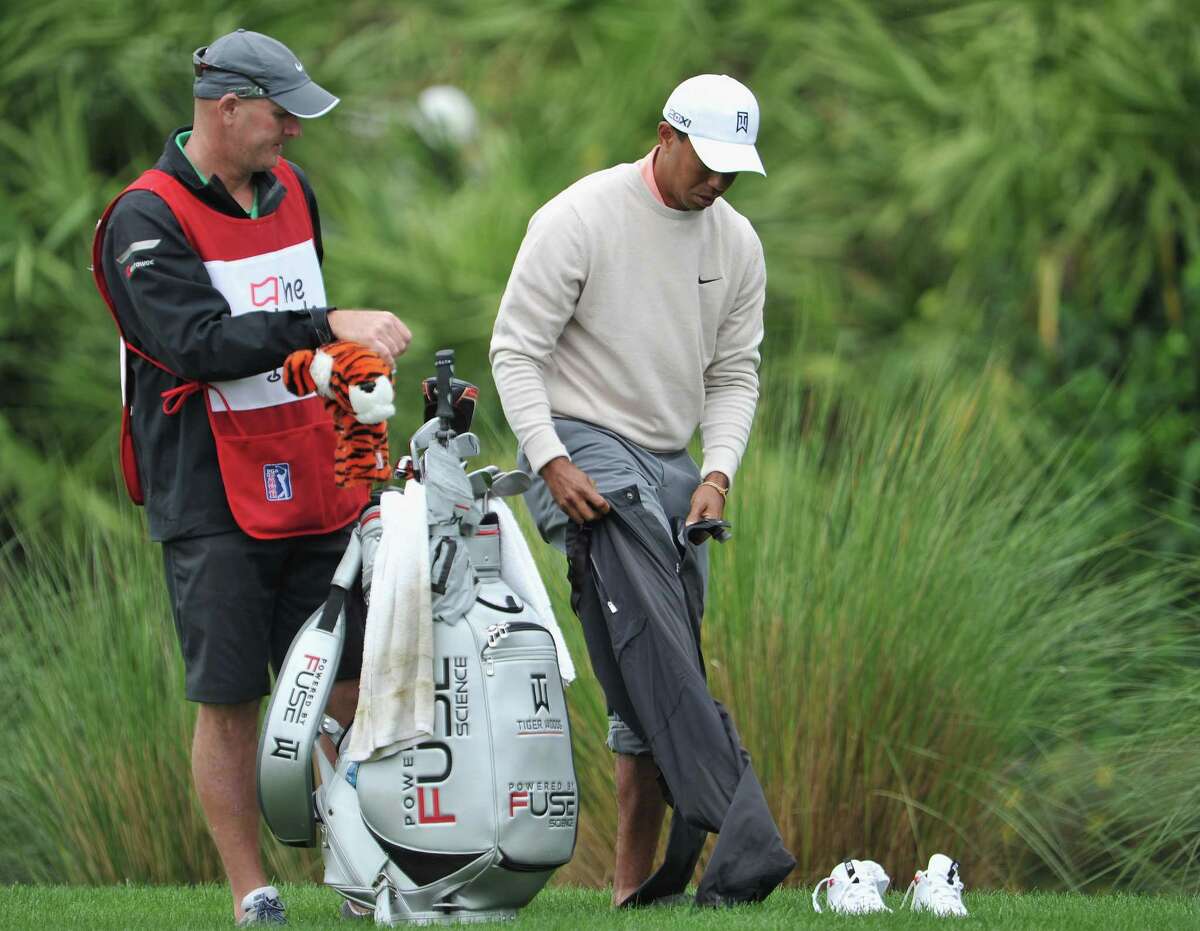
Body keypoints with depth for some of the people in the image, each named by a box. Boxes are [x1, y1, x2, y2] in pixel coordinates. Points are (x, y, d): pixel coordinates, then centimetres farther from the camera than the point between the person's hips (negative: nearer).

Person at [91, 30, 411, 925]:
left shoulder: (292, 189, 13)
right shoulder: (147, 220, -10)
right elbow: (200, 344, -23)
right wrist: (326, 327, -28)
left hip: (314, 488, 6)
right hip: (213, 501, -6)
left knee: (349, 683, 2)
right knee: (230, 702, -2)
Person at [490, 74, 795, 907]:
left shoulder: (737, 243, 9)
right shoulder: (579, 219, -9)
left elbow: (735, 372, 13)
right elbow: (516, 349, -9)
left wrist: (717, 473, -4)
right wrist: (551, 462, -21)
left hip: (671, 465, 7)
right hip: (583, 448, -7)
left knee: (657, 682, 5)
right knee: (651, 637, -28)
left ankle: (637, 882, 11)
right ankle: (740, 828, -42)